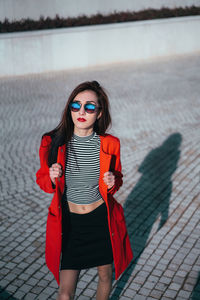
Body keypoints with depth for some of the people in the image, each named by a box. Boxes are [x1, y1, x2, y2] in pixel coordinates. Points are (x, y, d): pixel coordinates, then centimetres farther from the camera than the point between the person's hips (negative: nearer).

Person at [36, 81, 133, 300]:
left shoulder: (109, 144, -10)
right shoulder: (53, 142, -12)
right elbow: (42, 180, 3)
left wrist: (113, 182, -16)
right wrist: (52, 178, -20)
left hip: (102, 220, 1)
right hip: (69, 222, -1)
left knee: (105, 275, 22)